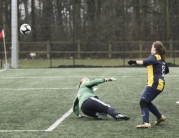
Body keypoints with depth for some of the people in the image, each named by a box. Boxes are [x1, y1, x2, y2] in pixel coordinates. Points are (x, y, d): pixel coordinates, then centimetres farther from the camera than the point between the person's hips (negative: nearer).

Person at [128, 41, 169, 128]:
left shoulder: (154, 57, -7)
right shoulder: (162, 59, 18)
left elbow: (146, 62, -30)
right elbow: (166, 71, 30)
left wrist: (135, 62, -39)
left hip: (154, 84, -9)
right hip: (160, 84, 9)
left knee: (143, 102, -13)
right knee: (147, 102, 20)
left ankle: (146, 123, -24)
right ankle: (160, 117, 26)